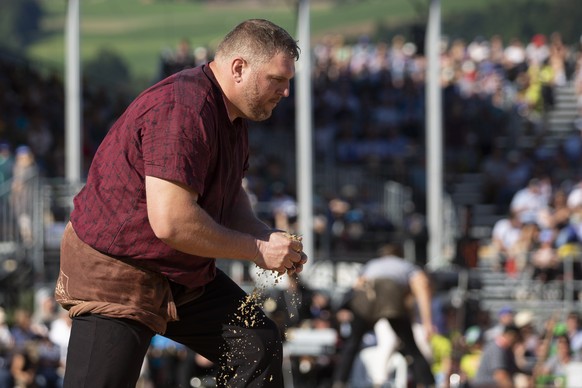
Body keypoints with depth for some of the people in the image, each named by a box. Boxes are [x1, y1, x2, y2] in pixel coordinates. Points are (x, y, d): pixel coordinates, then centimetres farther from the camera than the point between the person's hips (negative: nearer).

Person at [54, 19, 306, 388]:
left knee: (258, 343, 5)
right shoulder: (184, 110, -26)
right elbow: (170, 221, -32)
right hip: (114, 277, -10)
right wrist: (257, 249, -21)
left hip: (183, 275, 10)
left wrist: (270, 238, 1)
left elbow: (230, 198, 23)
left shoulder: (233, 114, 7)